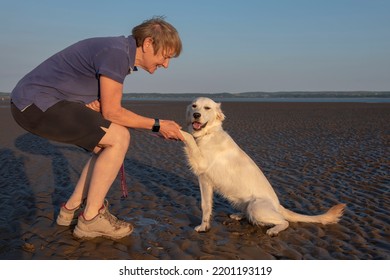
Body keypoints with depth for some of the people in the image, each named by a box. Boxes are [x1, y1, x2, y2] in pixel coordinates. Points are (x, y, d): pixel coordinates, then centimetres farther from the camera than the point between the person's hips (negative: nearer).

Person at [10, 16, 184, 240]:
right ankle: (91, 218, -7)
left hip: (36, 103, 10)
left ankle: (72, 209, 18)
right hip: (35, 103, -10)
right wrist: (157, 125, -9)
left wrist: (96, 104, -10)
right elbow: (111, 112, -16)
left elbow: (107, 107, 13)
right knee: (119, 138, -16)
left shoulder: (122, 53, 10)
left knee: (110, 146, 9)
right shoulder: (116, 53, -20)